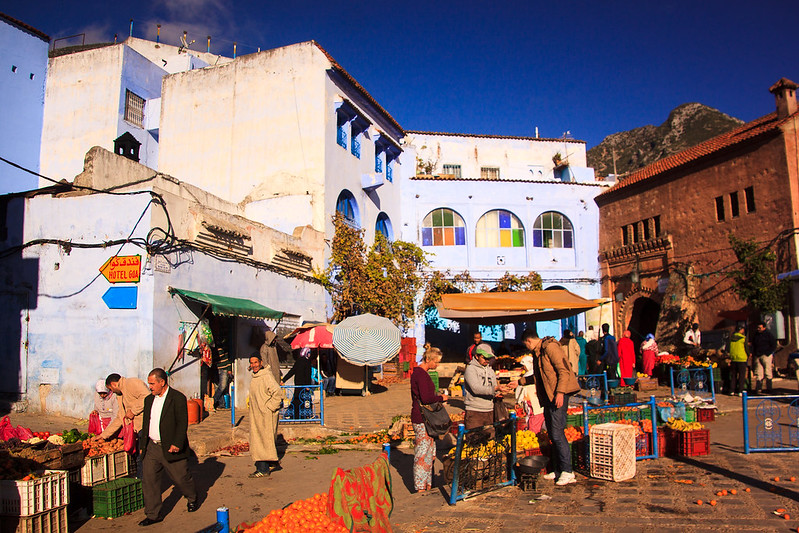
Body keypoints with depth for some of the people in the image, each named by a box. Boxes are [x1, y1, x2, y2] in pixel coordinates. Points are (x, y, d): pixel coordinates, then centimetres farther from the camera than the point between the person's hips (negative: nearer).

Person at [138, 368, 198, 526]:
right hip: (151, 448, 6)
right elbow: (146, 424, 17)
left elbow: (182, 423, -14)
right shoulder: (149, 399, 10)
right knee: (148, 480, 2)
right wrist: (143, 445, 15)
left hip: (171, 448, -6)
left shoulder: (178, 398, -11)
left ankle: (192, 498, 33)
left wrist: (177, 444, -20)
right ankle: (153, 515, 13)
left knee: (181, 478, 6)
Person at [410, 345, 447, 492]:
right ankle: (420, 488, 5)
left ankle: (428, 485, 23)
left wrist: (438, 397, 10)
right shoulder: (421, 374, -17)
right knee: (422, 453, -3)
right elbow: (425, 398, -24)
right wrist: (441, 398, -10)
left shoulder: (420, 372, 14)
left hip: (426, 419, 10)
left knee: (430, 452, 15)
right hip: (421, 419, -10)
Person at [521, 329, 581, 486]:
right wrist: (522, 381, 33)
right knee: (552, 434, 10)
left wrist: (560, 392, -25)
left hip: (558, 395, -10)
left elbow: (564, 371, -19)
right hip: (548, 396, 10)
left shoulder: (550, 347, -12)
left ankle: (567, 472, -5)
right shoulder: (537, 352, 18)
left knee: (557, 433, -11)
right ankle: (556, 470, 17)